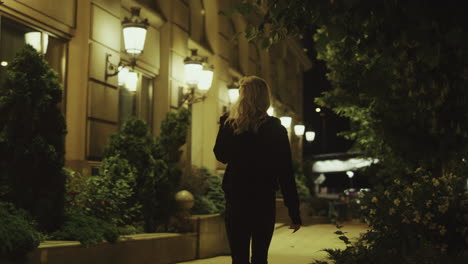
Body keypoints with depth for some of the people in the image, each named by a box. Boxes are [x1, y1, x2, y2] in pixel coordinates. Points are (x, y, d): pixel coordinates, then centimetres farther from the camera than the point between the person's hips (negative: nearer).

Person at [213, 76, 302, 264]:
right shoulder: (275, 129, -7)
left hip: (236, 200, 1)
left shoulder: (229, 124, -4)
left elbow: (221, 156, 14)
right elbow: (286, 173, -7)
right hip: (264, 201, -1)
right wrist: (294, 213, -3)